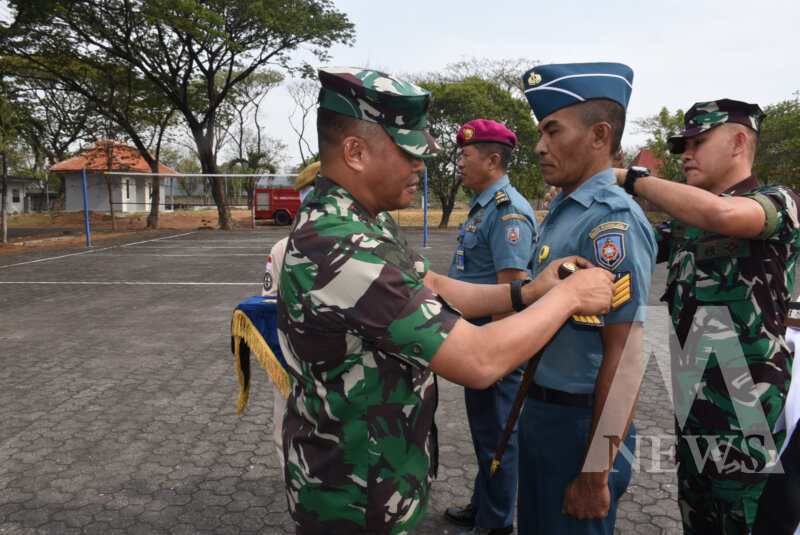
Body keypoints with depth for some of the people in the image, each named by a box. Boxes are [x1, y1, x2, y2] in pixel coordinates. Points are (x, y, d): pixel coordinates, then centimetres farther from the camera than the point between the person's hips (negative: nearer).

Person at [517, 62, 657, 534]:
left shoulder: (612, 220, -21)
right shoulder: (563, 210, 7)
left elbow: (626, 359, -23)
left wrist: (595, 473, -19)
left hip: (579, 423, -8)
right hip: (542, 412, 9)